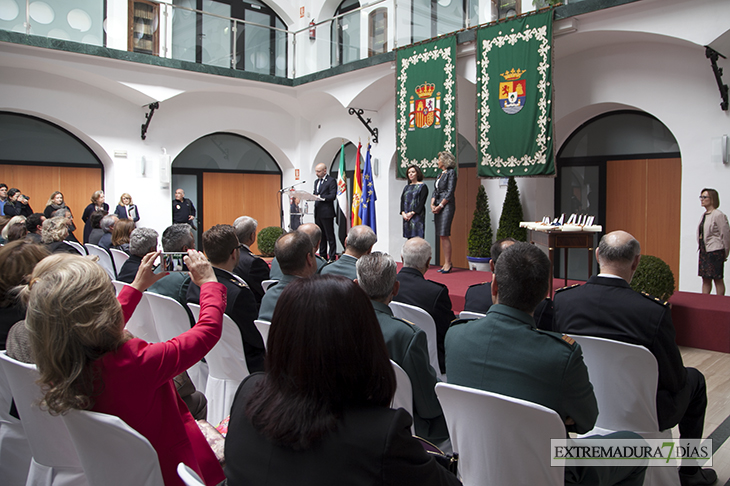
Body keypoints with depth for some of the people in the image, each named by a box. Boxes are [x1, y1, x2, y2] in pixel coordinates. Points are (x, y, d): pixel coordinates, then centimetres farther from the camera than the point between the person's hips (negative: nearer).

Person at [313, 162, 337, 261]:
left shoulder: (331, 181, -6)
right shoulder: (316, 181, 21)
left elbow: (333, 196, -14)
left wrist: (321, 197, -23)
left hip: (327, 212, -8)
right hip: (318, 212, 8)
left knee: (330, 236, -4)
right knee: (320, 235, 12)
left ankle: (332, 257, 0)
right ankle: (322, 256, 20)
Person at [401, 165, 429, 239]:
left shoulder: (422, 186, 0)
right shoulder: (407, 187, 19)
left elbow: (422, 202, -9)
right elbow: (402, 200, 12)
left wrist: (412, 213, -16)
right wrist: (403, 213, -4)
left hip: (417, 215, -5)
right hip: (406, 216, 6)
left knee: (417, 237, -11)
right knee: (409, 237, 4)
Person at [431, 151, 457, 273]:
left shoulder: (451, 172, -6)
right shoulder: (440, 174, 18)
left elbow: (450, 192, -13)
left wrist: (440, 206, -13)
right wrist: (432, 204, 2)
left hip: (447, 206, -8)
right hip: (438, 207, 8)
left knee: (444, 235, -11)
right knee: (441, 236, 8)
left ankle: (448, 263, -5)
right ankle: (447, 263, 14)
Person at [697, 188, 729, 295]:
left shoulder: (718, 215, -11)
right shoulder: (704, 215, 13)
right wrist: (701, 248, 15)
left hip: (715, 251, -8)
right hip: (704, 250, 8)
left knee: (718, 279, -1)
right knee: (705, 278, 10)